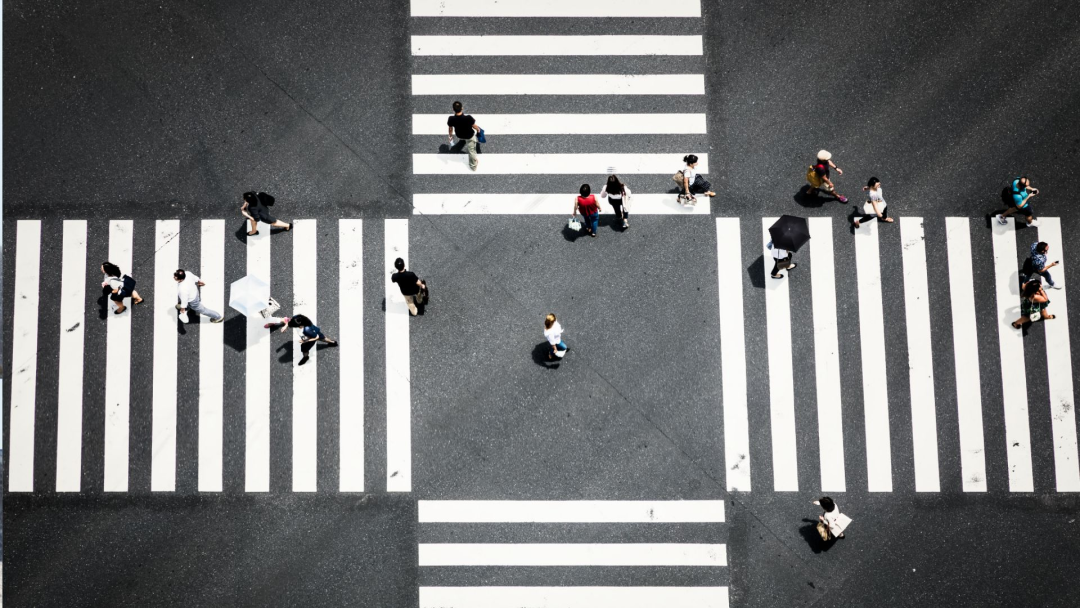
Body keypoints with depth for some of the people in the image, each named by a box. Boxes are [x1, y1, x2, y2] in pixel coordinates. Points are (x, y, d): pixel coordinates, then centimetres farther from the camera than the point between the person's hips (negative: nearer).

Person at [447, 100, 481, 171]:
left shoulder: (451, 119, -34)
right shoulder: (468, 118, -41)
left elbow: (450, 129, -13)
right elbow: (474, 126, -21)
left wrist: (451, 136, 8)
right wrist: (478, 129, 3)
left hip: (459, 135, 3)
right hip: (469, 136, -3)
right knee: (471, 150, 23)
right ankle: (473, 165, 42)